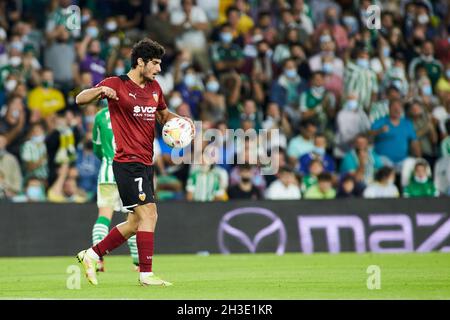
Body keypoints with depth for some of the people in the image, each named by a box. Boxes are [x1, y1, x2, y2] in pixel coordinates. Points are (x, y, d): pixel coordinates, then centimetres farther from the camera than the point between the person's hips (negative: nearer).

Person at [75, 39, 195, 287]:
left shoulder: (154, 88, 14)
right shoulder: (116, 84, -7)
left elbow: (163, 115, 30)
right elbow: (80, 99, -12)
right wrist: (101, 90, -32)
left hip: (145, 164, 8)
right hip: (128, 162, -8)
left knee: (136, 223, 11)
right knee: (148, 215, -14)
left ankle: (91, 255, 23)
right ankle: (146, 274, -11)